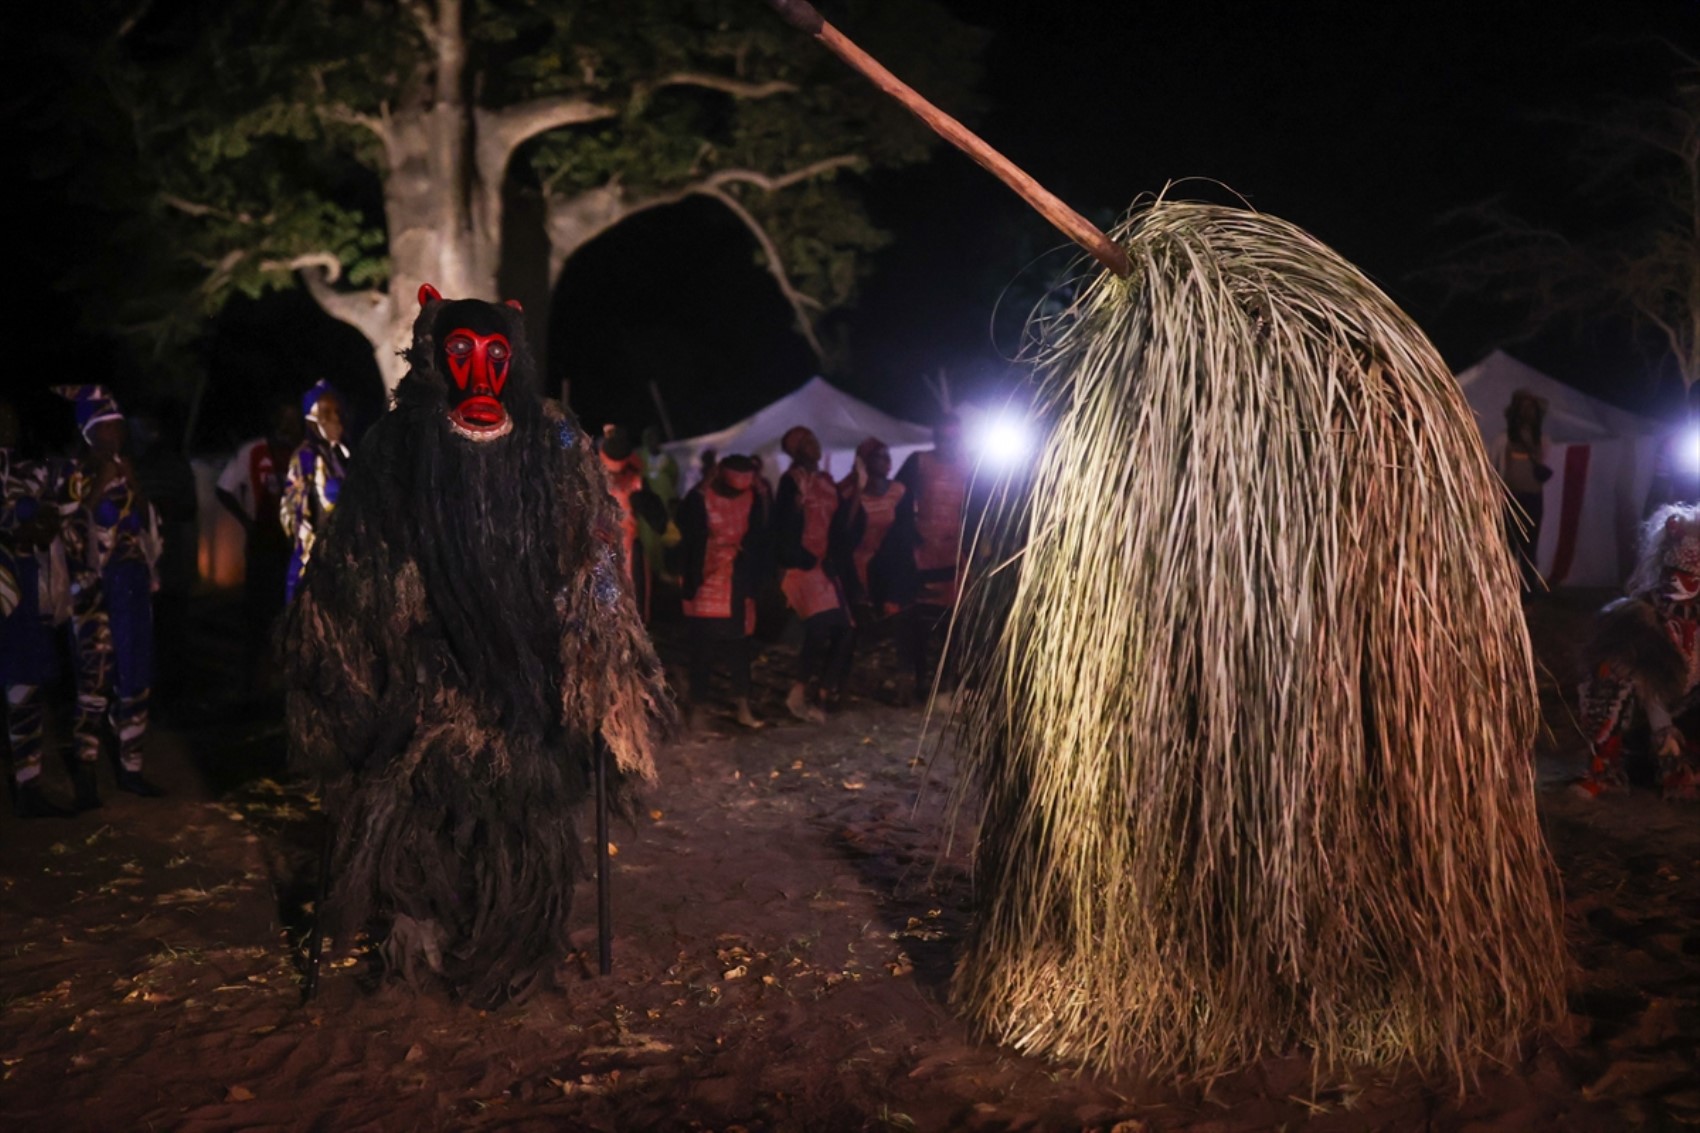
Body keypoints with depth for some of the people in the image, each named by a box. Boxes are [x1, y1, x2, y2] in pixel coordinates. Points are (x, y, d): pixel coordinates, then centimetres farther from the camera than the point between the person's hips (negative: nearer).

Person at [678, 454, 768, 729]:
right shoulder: (698, 499, -9)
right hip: (705, 586, -3)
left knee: (740, 647, 5)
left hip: (738, 589, 3)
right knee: (702, 650, 2)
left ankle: (742, 707, 11)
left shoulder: (753, 499, 1)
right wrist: (689, 584, -8)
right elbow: (688, 543, -6)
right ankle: (696, 709, 13)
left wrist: (753, 581, -2)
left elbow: (758, 542, 5)